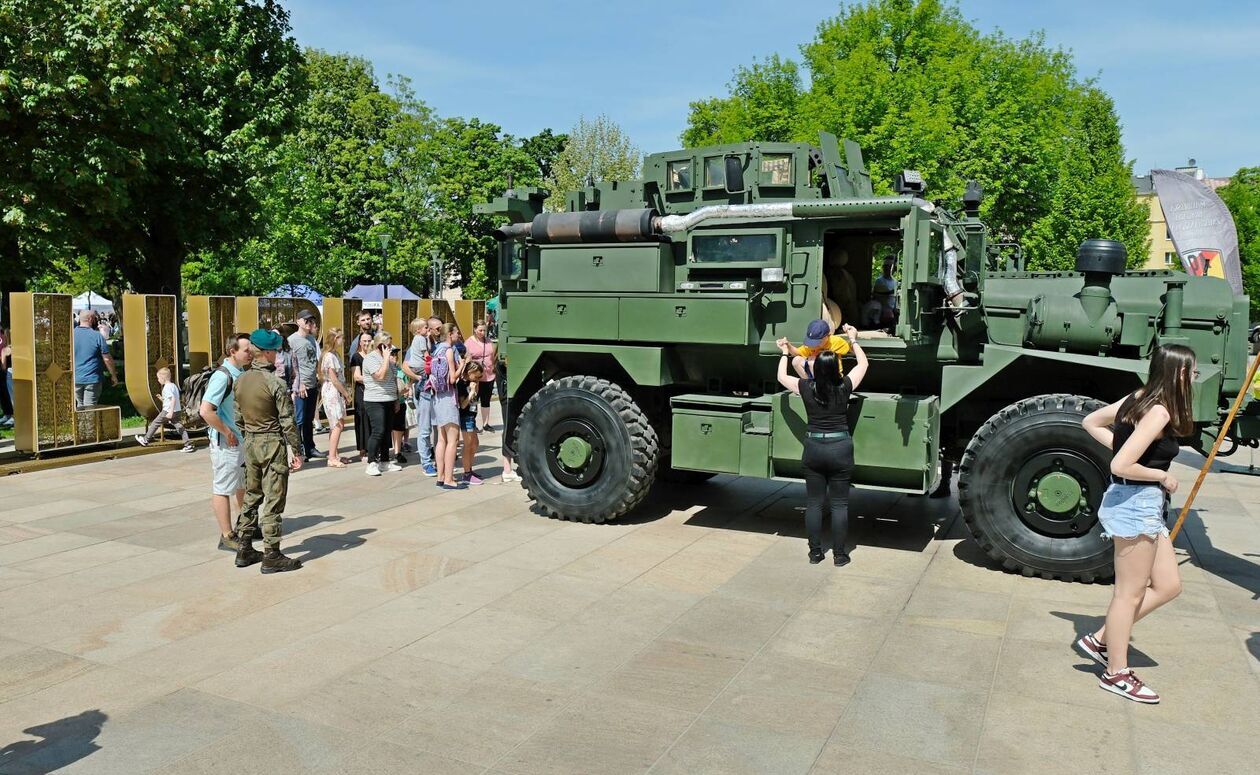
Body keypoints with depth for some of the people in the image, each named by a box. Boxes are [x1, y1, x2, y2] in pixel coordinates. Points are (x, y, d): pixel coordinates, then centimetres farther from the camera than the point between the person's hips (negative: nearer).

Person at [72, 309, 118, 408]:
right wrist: (113, 375, 3)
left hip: (75, 379, 4)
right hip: (92, 379, -3)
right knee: (90, 408, -1)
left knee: (80, 406, 17)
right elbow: (107, 359, -9)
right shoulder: (97, 336, -10)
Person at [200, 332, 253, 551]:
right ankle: (227, 537, 9)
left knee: (245, 484, 21)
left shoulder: (241, 374, 7)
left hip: (242, 439, 9)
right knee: (222, 488, 2)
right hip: (226, 442, -9)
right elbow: (206, 411, -27)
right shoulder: (222, 376, -20)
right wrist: (227, 433, -19)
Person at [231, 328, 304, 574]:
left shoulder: (240, 381, 4)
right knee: (273, 501, -1)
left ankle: (245, 550, 24)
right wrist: (296, 451, -9)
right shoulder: (276, 384, -16)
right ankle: (271, 557, 3)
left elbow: (239, 416, 11)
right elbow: (287, 421, -15)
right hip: (273, 444, -7)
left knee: (251, 496, 17)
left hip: (250, 443, 7)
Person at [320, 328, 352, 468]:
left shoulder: (335, 355, 13)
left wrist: (346, 393, 8)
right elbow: (333, 379, -17)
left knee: (337, 424, 11)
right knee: (338, 425, -10)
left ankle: (335, 454, 17)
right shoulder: (330, 356, -15)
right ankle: (332, 458, -8)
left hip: (337, 392, 9)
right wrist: (346, 394, -10)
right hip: (331, 392, -9)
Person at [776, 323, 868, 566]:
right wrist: (853, 339, 21)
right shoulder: (844, 387, -8)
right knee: (839, 504, 7)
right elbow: (863, 363, 9)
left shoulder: (807, 388, -7)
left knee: (814, 503, 11)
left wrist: (785, 353, 25)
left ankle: (815, 552, 16)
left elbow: (782, 377, 12)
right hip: (840, 449, -1)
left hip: (813, 448, 1)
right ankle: (839, 554, 13)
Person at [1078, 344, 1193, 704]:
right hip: (1135, 504, -10)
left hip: (1143, 504, 10)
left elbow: (1091, 422, 17)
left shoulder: (1138, 398, 6)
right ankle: (1116, 673, 16)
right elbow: (1121, 466, -26)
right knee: (1130, 592, 3)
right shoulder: (1159, 412, -21)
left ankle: (1100, 640, 22)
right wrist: (1163, 476, -11)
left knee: (1168, 585, 17)